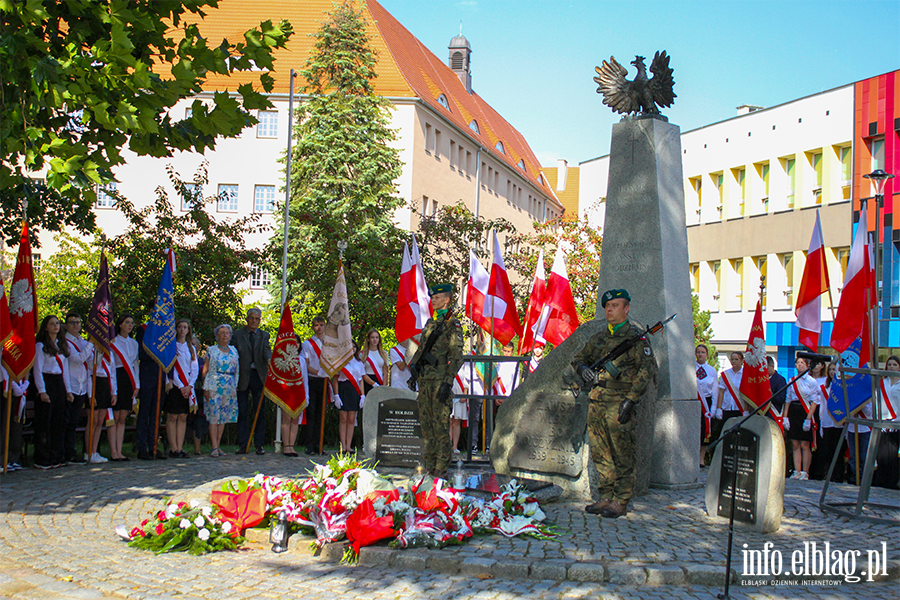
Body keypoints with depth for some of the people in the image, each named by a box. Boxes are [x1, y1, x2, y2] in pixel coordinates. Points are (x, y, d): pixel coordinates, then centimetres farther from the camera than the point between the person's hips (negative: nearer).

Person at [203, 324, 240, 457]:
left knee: (224, 416, 4)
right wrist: (205, 388, -7)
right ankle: (215, 447, -7)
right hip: (214, 386, -3)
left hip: (230, 388, 3)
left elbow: (237, 370, 15)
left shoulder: (234, 350, 14)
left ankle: (218, 445, 9)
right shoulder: (211, 350, 5)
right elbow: (205, 369, 1)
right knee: (214, 416, -8)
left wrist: (236, 386, 5)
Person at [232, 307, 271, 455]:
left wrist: (269, 360, -29)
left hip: (259, 376, 1)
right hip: (242, 377, -1)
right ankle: (242, 445, 7)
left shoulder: (264, 336, 11)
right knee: (242, 412, 2)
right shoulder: (237, 335, 7)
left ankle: (259, 444, 6)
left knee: (260, 412, 2)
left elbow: (267, 350, -6)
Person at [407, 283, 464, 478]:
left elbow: (456, 356, -11)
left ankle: (441, 468, -1)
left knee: (441, 426, -5)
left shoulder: (452, 324, -6)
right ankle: (429, 465, 16)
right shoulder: (431, 322, 18)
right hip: (425, 380, 8)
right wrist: (414, 372, 18)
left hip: (440, 380, -8)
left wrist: (448, 382, -17)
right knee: (426, 424, 9)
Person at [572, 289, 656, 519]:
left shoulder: (635, 336, -2)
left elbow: (648, 368, -9)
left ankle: (621, 501, 3)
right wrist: (583, 369, 1)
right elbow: (579, 358, 27)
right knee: (601, 454, 9)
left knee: (622, 455, -3)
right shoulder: (599, 337, 17)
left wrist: (630, 400, -17)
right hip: (596, 401, 7)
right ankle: (606, 497, 18)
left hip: (620, 402, -6)